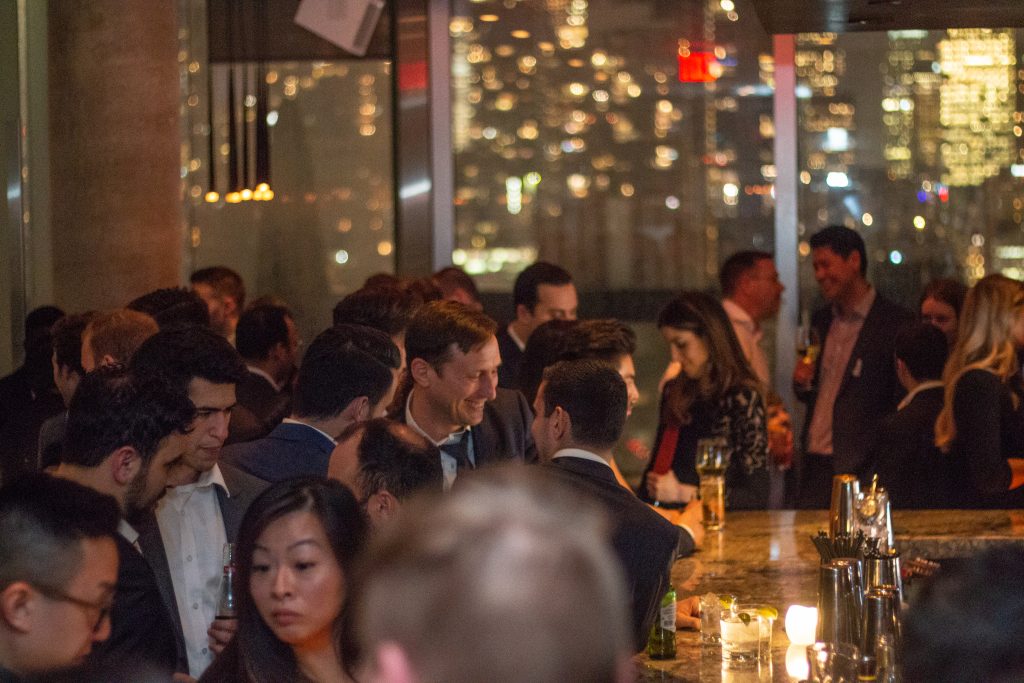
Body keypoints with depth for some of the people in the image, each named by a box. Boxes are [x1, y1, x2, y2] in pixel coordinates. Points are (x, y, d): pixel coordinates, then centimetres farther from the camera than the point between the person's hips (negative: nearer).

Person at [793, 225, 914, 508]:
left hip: (859, 473, -6)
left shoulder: (896, 323, -7)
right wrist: (802, 384, 2)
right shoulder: (821, 321, 16)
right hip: (814, 469, 6)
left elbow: (903, 406, -8)